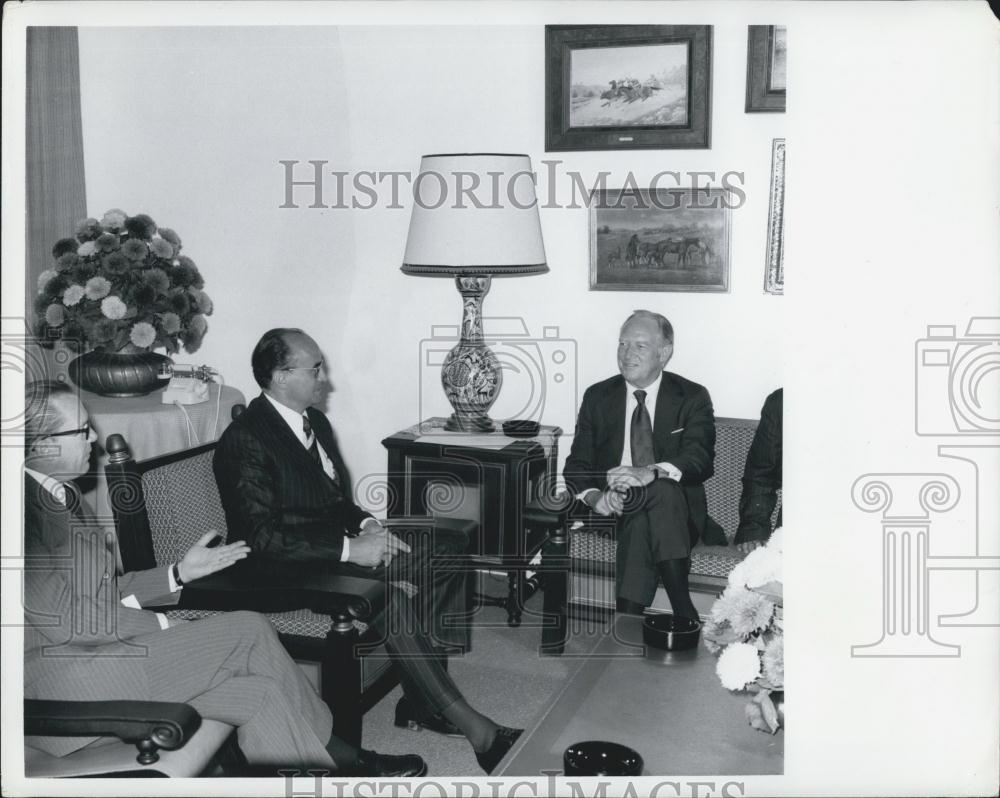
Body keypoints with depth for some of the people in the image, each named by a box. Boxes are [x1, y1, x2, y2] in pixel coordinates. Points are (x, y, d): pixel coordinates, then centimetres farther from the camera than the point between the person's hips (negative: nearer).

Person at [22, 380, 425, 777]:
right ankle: (343, 761, 3)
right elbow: (65, 617, -21)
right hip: (68, 684, -9)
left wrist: (179, 573, 6)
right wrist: (162, 625, -13)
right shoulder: (27, 509, -18)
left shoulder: (60, 494, 13)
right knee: (250, 632, -14)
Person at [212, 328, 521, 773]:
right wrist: (349, 550, -25)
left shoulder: (315, 421, 10)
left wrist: (365, 525, -3)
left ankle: (421, 701, -5)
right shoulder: (244, 441, -17)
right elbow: (263, 539, -24)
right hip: (295, 568, -9)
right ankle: (471, 726, -20)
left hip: (340, 541, 9)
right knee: (391, 600, -31)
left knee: (451, 551, -4)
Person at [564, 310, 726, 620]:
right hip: (616, 512, 1)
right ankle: (683, 614, -31)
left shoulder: (693, 397, 5)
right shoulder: (597, 397, 11)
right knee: (640, 518, -34)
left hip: (679, 512, -1)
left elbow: (700, 458, -13)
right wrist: (595, 496, -18)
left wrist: (650, 473, -33)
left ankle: (629, 616, -33)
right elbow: (576, 466, 6)